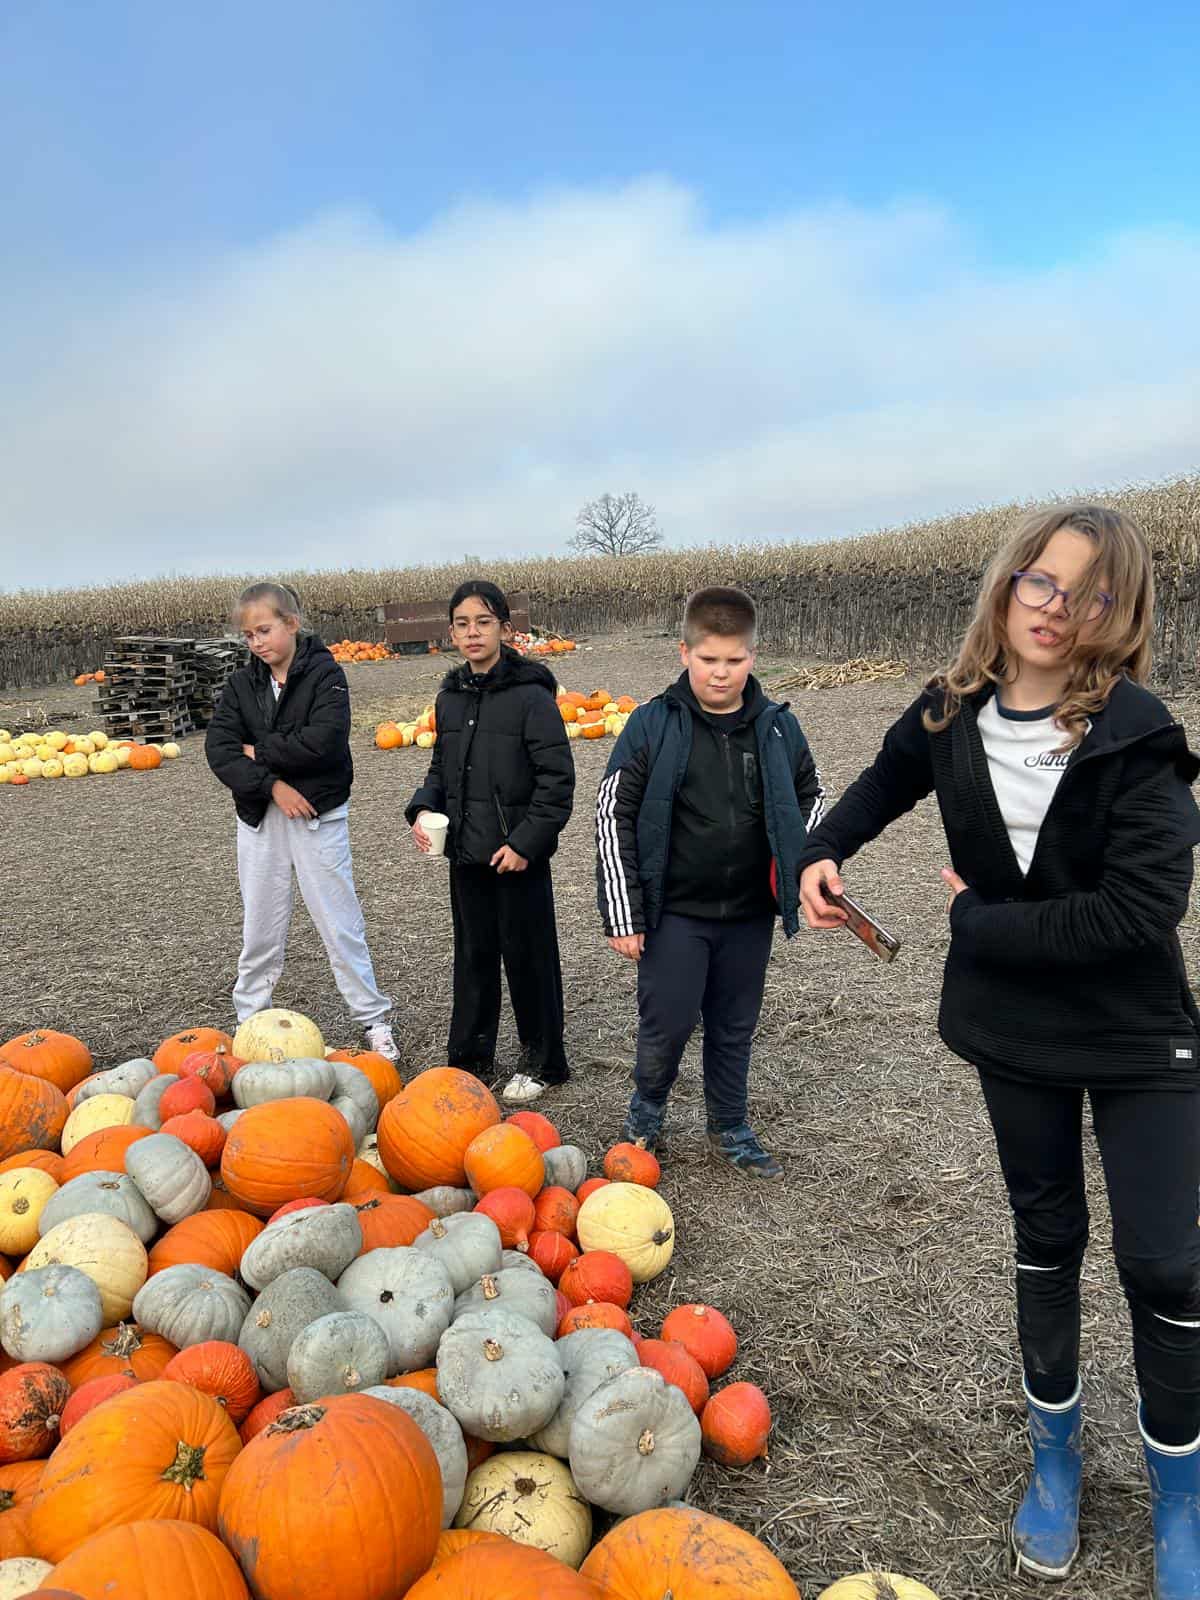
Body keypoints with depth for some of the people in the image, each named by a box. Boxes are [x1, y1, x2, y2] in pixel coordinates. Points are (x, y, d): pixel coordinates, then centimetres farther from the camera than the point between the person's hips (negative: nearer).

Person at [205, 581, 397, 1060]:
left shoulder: (325, 674, -7)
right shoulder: (241, 684, 6)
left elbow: (325, 739, -21)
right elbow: (218, 748, -5)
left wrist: (261, 752, -11)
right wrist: (271, 785, -17)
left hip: (318, 815, -4)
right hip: (260, 817, 4)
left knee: (339, 922, 3)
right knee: (260, 926, 12)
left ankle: (374, 1020, 16)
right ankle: (249, 1020, 27)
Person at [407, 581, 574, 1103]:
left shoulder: (531, 696, -13)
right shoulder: (450, 697, 7)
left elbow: (557, 779, -14)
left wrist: (526, 841, -18)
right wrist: (423, 809, -1)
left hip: (518, 855, -6)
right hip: (465, 853, 6)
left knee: (528, 957, 6)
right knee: (473, 955, 16)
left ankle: (541, 1061, 24)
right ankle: (469, 1058, 31)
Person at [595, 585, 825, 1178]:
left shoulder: (777, 727, 0)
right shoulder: (654, 724, -9)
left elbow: (810, 796, 16)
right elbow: (613, 815, -7)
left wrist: (802, 867, 1)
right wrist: (623, 916, -10)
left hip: (750, 913, 3)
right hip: (674, 912, -3)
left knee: (735, 1028, 15)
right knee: (668, 1025, 1)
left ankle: (730, 1129, 36)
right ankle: (646, 1111, 30)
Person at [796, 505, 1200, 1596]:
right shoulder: (953, 714, -8)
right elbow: (888, 781, 14)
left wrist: (981, 920, -19)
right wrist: (826, 851, -3)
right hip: (1015, 1030, 3)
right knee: (1045, 1234, 16)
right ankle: (1056, 1454, 37)